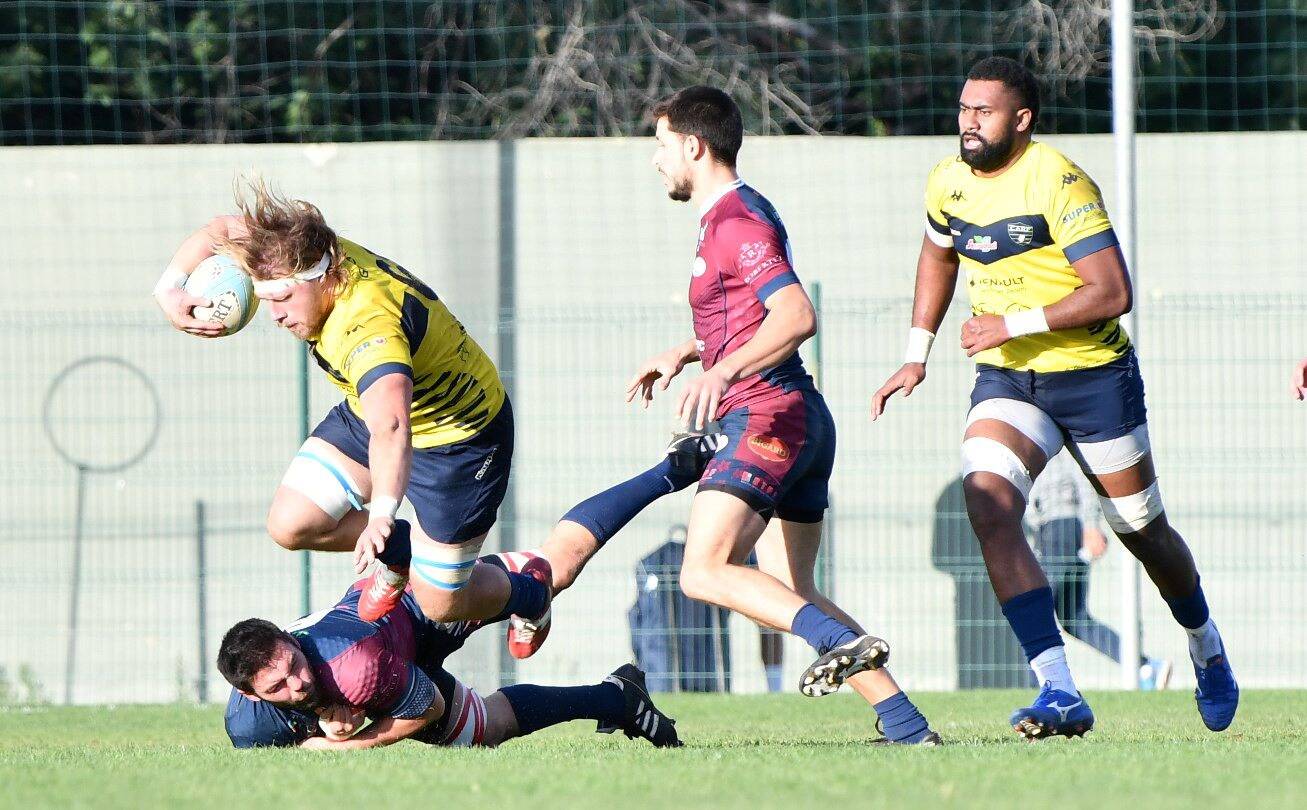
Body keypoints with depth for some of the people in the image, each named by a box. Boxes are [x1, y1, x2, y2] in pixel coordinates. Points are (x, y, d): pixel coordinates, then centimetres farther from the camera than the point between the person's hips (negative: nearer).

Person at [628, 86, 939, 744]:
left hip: (768, 417, -11)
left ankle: (844, 642, -32)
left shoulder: (736, 221, -11)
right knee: (790, 595, 8)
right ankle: (908, 726, 0)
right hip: (799, 420, 11)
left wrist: (721, 371, -33)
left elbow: (797, 316, -24)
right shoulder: (733, 213, 22)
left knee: (705, 572, -20)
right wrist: (684, 352, 28)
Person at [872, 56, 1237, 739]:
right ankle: (1059, 694, -27)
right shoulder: (948, 184, 1)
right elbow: (938, 256, 23)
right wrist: (916, 355, 17)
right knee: (988, 506, -23)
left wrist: (1016, 323, -27)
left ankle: (1206, 648, 44)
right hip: (1006, 378, 4)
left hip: (1094, 374, -4)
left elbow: (1113, 293, -25)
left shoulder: (1058, 183, -20)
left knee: (1142, 531, 11)